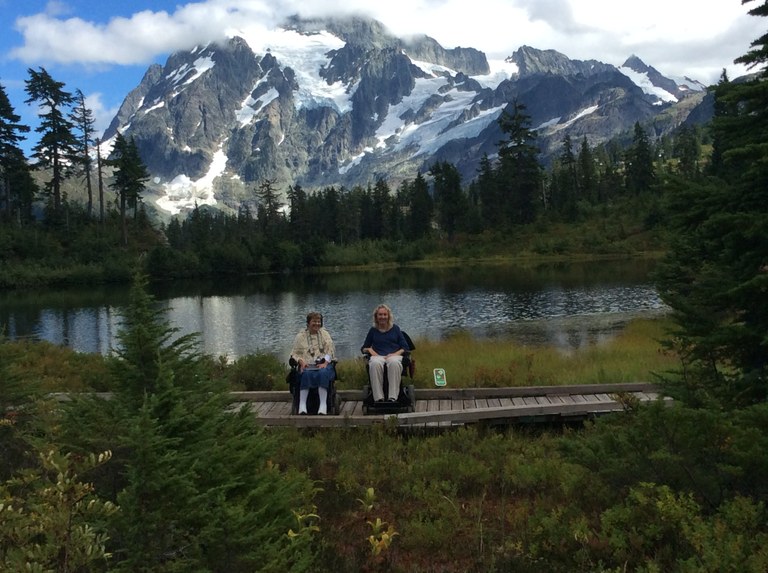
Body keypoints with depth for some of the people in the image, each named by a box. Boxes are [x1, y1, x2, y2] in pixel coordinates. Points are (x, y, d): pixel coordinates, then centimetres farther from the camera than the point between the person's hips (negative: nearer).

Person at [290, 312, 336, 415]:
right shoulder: (301, 336, 15)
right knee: (306, 374, -35)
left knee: (323, 373, -35)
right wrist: (301, 362, -12)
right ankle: (302, 404, -36)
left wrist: (325, 363, -13)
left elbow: (330, 350, 5)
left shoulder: (324, 334, 17)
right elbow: (295, 353, 9)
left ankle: (323, 404, -36)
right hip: (307, 365, 0)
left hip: (323, 364, 0)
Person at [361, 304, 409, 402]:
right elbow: (364, 348, 22)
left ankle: (393, 398, -43)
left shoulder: (395, 328, 18)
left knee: (394, 363, -40)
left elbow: (405, 347, 13)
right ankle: (378, 398, -43)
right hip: (378, 356, 0)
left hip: (394, 355, 0)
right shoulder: (373, 330, 19)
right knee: (375, 364, -39)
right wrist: (369, 350, -1)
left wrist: (396, 353, -6)